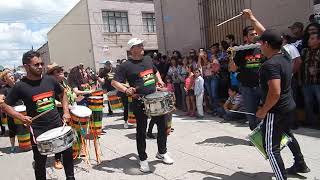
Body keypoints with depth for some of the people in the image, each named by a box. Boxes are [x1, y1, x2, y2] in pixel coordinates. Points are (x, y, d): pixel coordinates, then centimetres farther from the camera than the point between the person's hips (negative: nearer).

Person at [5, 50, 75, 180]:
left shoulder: (50, 80, 0)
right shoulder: (20, 86, -10)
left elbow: (62, 94, 15)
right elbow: (5, 105, -2)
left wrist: (66, 112, 4)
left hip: (57, 124, 4)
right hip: (38, 130, -4)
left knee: (68, 151, 14)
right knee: (40, 162, 10)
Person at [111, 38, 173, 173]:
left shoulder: (148, 59, 10)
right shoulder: (126, 66, -10)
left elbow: (155, 71, 29)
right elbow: (114, 82, -13)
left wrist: (159, 80, 10)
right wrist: (125, 90, -29)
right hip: (140, 102, -6)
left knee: (163, 125, 12)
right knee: (141, 131, 5)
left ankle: (162, 152, 34)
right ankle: (143, 159, 22)